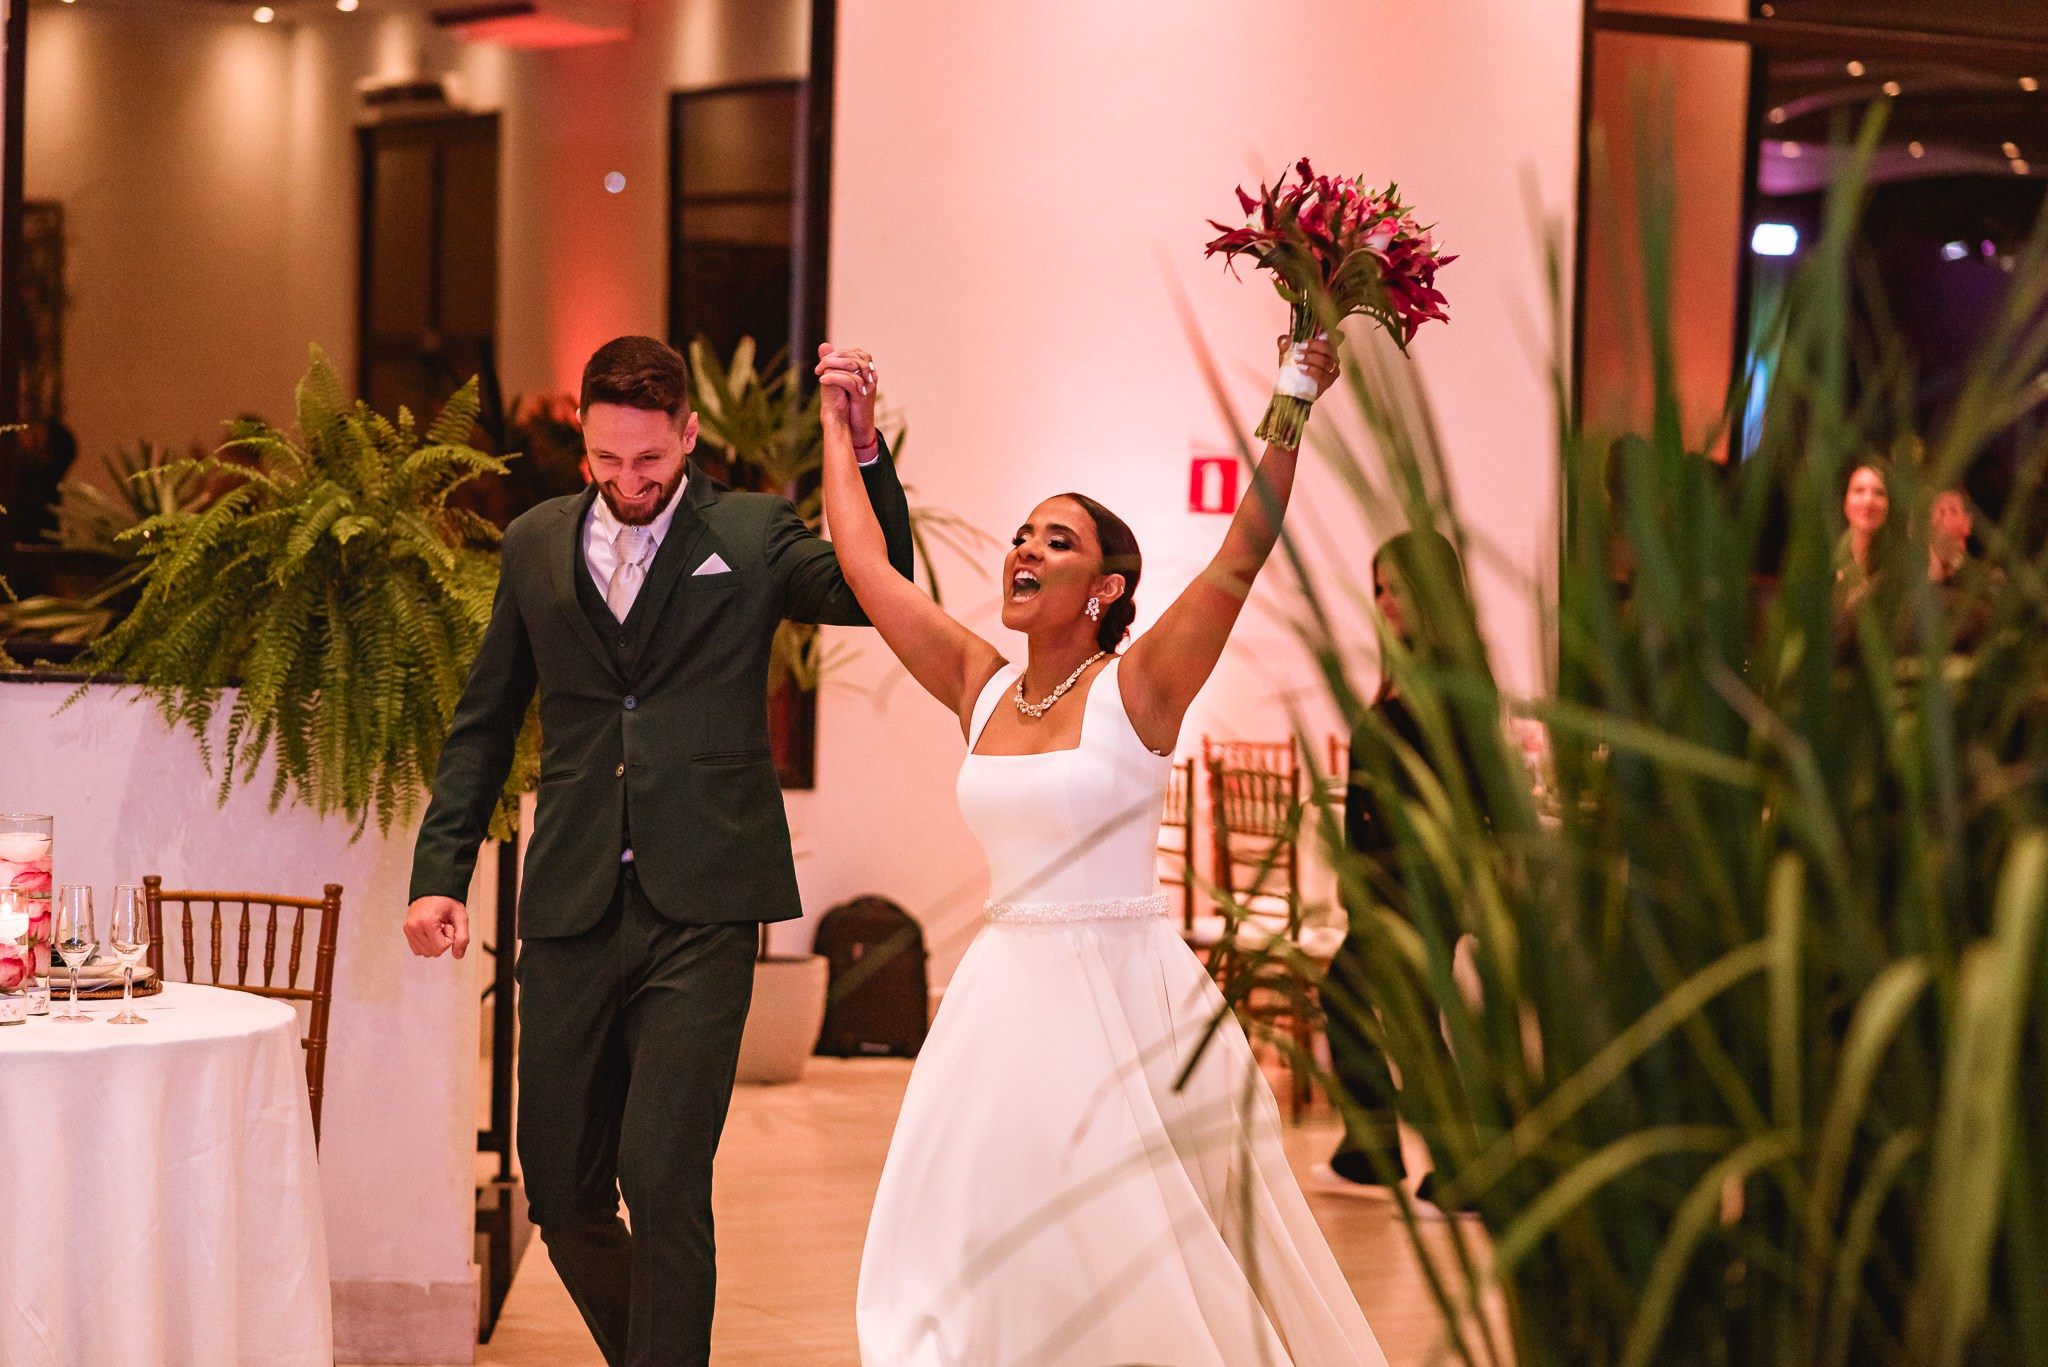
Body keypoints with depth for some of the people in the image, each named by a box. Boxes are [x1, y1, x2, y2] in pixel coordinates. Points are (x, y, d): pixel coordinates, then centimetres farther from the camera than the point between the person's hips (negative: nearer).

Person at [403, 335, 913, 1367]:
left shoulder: (752, 535, 3)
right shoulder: (537, 545, 11)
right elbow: (482, 724, 16)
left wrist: (865, 451, -26)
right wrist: (439, 873, 8)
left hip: (700, 906, -3)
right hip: (571, 908, 4)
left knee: (662, 1175, -12)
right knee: (561, 1188, 9)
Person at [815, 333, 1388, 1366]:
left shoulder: (1136, 689, -7)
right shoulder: (982, 687, 7)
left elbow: (1241, 556, -17)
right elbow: (867, 566, 10)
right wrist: (842, 429, 16)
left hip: (1123, 998, -5)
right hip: (1005, 998, 5)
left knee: (1141, 1269, 3)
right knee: (979, 1247, 6)